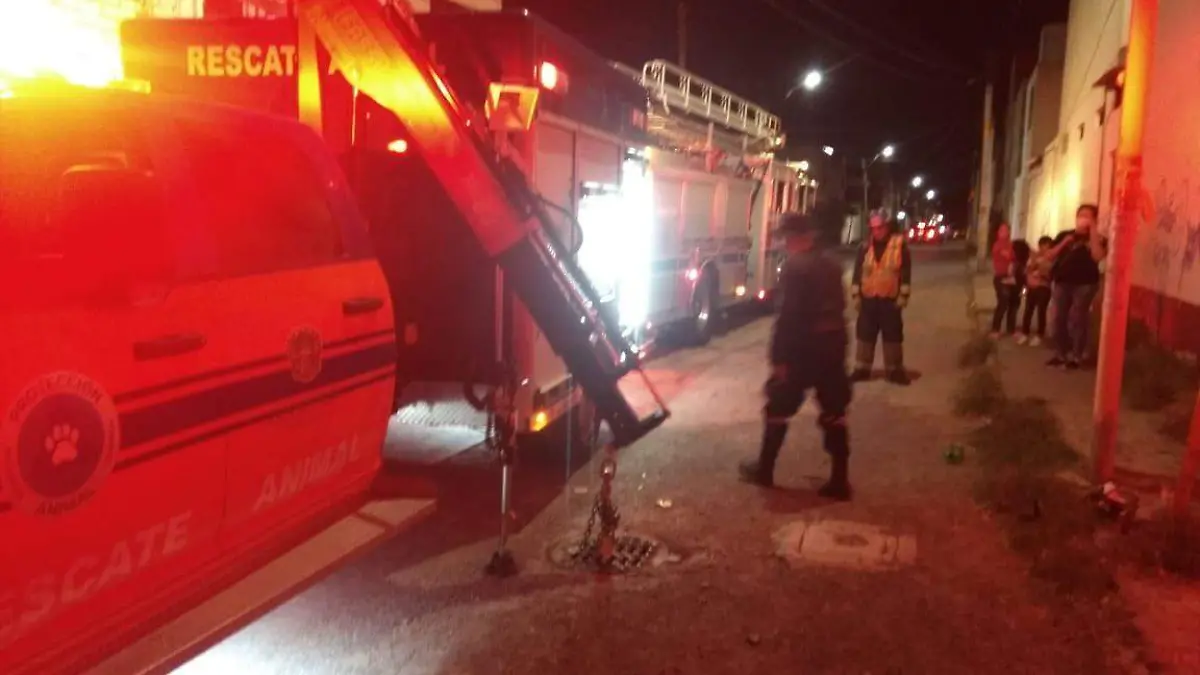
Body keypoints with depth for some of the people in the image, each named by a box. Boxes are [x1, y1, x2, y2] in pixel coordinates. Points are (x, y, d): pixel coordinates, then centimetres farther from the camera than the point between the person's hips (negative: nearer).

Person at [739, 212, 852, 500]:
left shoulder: (795, 266, -14)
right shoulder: (831, 265, 12)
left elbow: (788, 316, -19)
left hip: (804, 349, -7)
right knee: (834, 413, 8)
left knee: (778, 408, 8)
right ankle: (840, 480, 9)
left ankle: (764, 469, 19)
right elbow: (837, 307, 16)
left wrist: (778, 357, -17)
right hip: (833, 346, 7)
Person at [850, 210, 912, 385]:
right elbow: (858, 272, 8)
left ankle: (895, 370, 13)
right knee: (865, 335, 7)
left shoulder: (899, 244, -2)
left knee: (893, 336, 4)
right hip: (868, 298, 3)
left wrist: (903, 295, -7)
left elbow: (906, 271, -3)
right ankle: (862, 368, 16)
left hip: (890, 299, -2)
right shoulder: (865, 247, 6)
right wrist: (855, 295, 4)